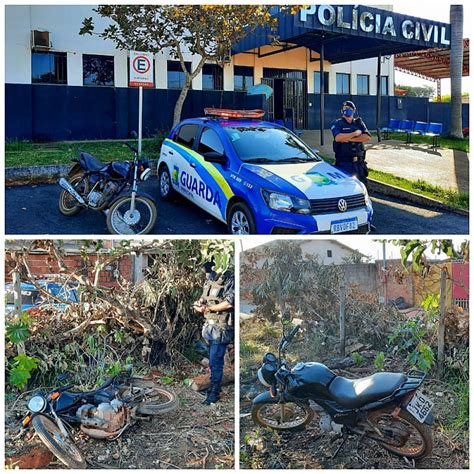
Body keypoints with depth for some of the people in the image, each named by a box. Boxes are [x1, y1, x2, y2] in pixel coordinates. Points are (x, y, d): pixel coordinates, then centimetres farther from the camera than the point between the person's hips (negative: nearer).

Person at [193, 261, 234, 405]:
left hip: (221, 328, -8)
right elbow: (204, 299, 21)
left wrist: (209, 308, -17)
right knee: (213, 360, 17)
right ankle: (215, 386, 29)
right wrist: (199, 305, -2)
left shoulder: (229, 280, -14)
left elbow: (229, 303, -23)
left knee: (215, 361, -5)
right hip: (209, 326, 8)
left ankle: (214, 393, 5)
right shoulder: (209, 281, 11)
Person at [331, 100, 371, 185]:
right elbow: (338, 137, -18)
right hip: (344, 162, -4)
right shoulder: (337, 124, 2)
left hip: (359, 162, 4)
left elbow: (367, 137, -3)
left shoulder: (359, 122, 12)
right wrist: (355, 134, -9)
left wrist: (349, 138, -11)